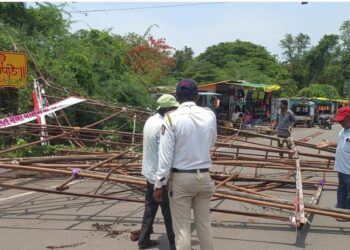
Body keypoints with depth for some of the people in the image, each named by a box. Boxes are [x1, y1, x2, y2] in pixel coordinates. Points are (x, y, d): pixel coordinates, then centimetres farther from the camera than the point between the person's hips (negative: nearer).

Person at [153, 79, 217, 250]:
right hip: (204, 176, 4)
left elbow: (166, 154, -13)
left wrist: (159, 184, -6)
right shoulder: (210, 115, -3)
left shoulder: (171, 118, -14)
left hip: (180, 178, -3)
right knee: (204, 224, 16)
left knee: (182, 228, 6)